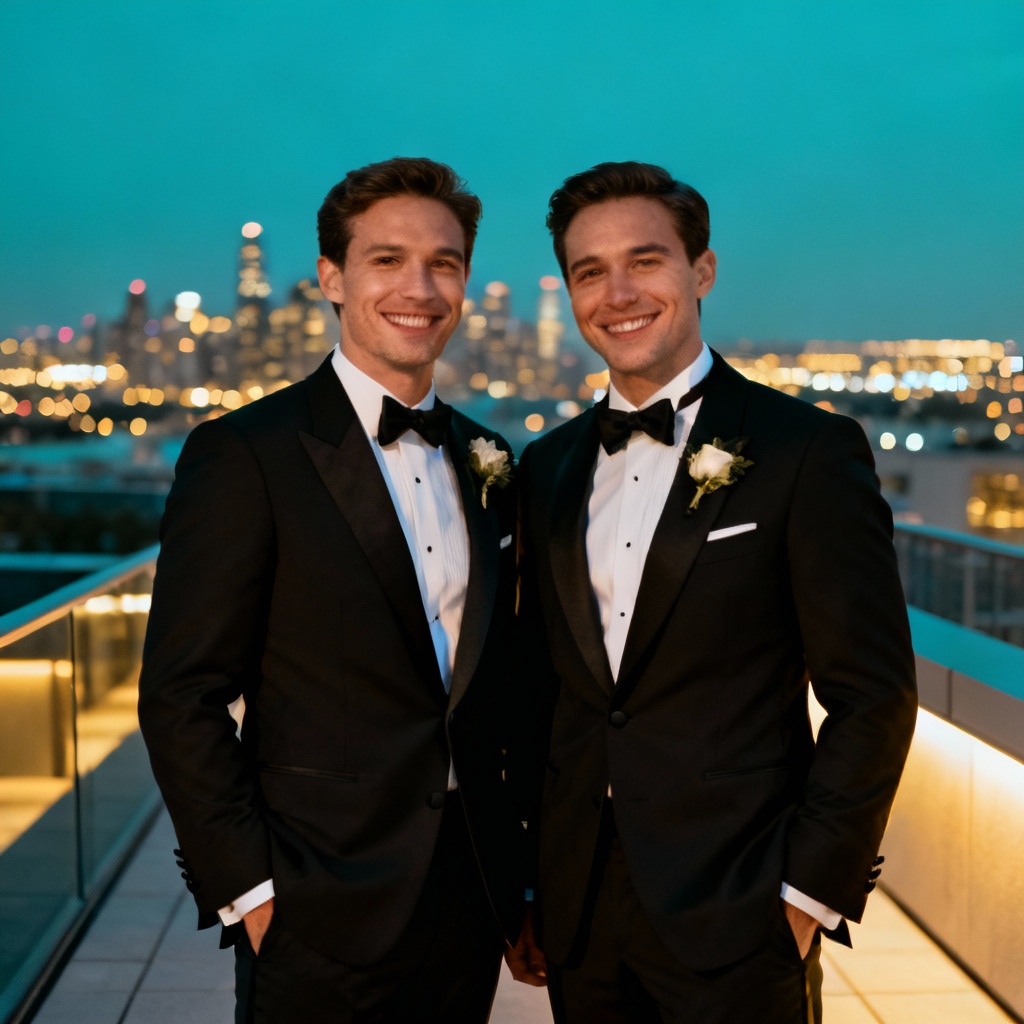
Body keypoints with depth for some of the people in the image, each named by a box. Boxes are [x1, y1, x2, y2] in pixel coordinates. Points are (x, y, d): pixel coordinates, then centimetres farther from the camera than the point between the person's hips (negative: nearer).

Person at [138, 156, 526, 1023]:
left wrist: (512, 872, 10)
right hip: (319, 921, -5)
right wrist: (248, 892, -14)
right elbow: (182, 699, -12)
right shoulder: (244, 455, -11)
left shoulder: (485, 463, 8)